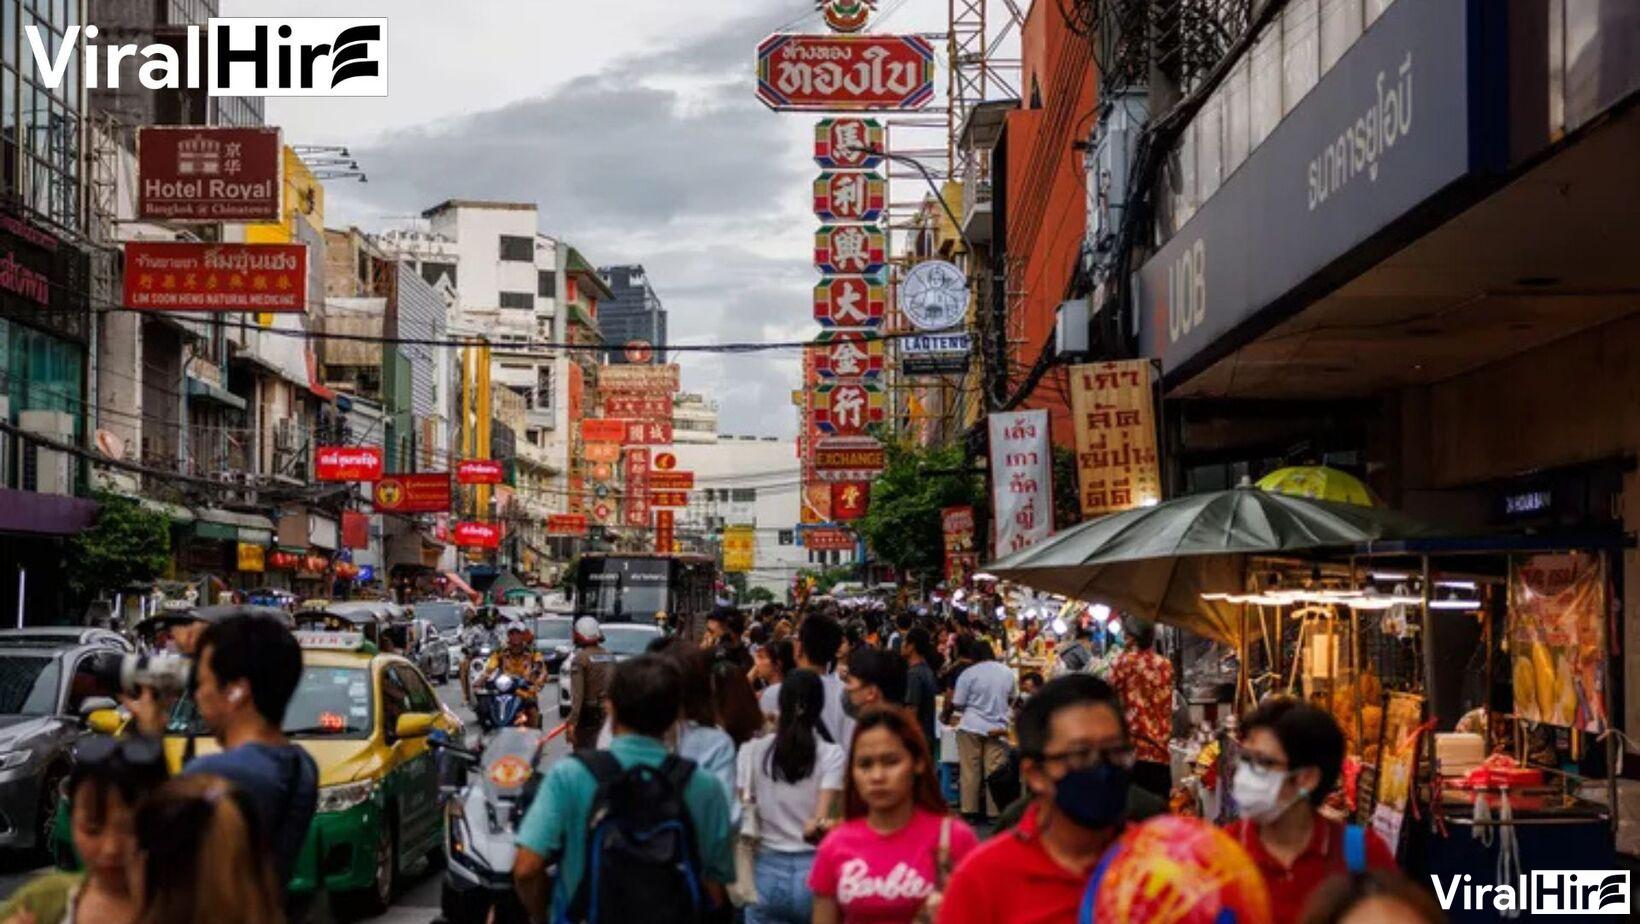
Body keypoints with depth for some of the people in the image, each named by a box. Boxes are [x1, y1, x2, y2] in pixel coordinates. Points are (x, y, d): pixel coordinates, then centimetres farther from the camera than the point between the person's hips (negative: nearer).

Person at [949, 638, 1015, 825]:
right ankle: (994, 811, 4)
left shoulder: (968, 674, -8)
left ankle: (970, 811, 6)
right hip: (997, 728, 3)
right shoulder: (1007, 672, 4)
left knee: (970, 771, 5)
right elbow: (1012, 699, 19)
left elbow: (957, 704, -5)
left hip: (971, 727, -3)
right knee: (994, 772, 4)